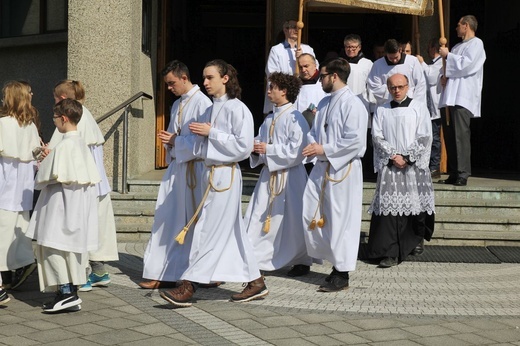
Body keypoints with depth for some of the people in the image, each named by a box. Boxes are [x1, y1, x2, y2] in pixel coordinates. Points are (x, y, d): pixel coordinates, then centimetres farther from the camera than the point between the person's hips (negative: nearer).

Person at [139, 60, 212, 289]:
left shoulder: (202, 103, -11)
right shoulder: (177, 105, 16)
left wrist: (175, 141, -16)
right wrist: (168, 140, 0)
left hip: (193, 168, -8)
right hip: (176, 166, 9)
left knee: (193, 221, 0)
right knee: (167, 219, 5)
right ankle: (162, 273, 9)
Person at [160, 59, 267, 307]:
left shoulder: (236, 108, -10)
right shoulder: (210, 110, 14)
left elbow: (243, 146, -17)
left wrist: (211, 133, -16)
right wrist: (197, 134, 0)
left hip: (226, 175, -9)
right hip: (210, 173, 9)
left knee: (210, 231, -6)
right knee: (232, 232, 11)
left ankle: (188, 287, -5)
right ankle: (255, 282, 19)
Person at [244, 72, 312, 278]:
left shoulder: (295, 118, -13)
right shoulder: (270, 119, 12)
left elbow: (297, 149, -20)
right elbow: (261, 140, 20)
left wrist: (268, 149, -18)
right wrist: (256, 146, -3)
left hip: (290, 176, -7)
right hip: (269, 174, 7)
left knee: (293, 220, 2)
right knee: (259, 216, 4)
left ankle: (302, 262, 18)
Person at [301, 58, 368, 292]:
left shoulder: (352, 104, -12)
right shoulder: (325, 103, 15)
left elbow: (355, 140, -19)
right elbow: (315, 131, 23)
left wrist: (324, 149, -16)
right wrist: (313, 145, 0)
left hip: (343, 169, -9)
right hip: (322, 166, 9)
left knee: (341, 221, -3)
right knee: (311, 215, 7)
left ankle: (341, 274, 7)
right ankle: (337, 260, 21)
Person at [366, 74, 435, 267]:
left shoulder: (419, 108, 6)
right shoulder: (381, 111, 11)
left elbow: (424, 137, -1)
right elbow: (377, 137, 4)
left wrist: (407, 157, -10)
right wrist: (393, 156, -9)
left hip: (414, 165, 0)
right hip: (389, 166, 0)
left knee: (414, 205, 2)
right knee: (389, 206, -9)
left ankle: (414, 242, 24)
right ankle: (390, 253, -11)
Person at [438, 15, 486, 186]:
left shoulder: (476, 44, 1)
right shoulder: (457, 46, 26)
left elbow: (466, 64, -13)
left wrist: (447, 56, -3)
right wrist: (444, 76, 7)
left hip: (462, 98, -9)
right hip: (449, 98, 9)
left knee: (460, 136, -15)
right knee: (449, 136, 5)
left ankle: (462, 175, -16)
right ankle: (453, 174, 9)